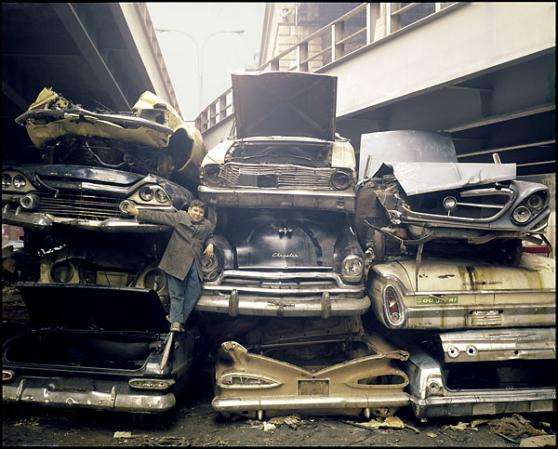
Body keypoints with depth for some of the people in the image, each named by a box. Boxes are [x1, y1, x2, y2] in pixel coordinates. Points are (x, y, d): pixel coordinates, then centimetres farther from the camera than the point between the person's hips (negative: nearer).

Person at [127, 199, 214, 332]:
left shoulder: (208, 225, 15)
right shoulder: (179, 217, 4)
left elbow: (211, 236, 31)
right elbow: (159, 216, 0)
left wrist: (210, 244, 7)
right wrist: (138, 212, -7)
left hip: (195, 264, 4)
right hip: (176, 263, -4)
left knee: (195, 293, -1)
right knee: (177, 294, -3)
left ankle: (181, 319, 11)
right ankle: (175, 322, 1)